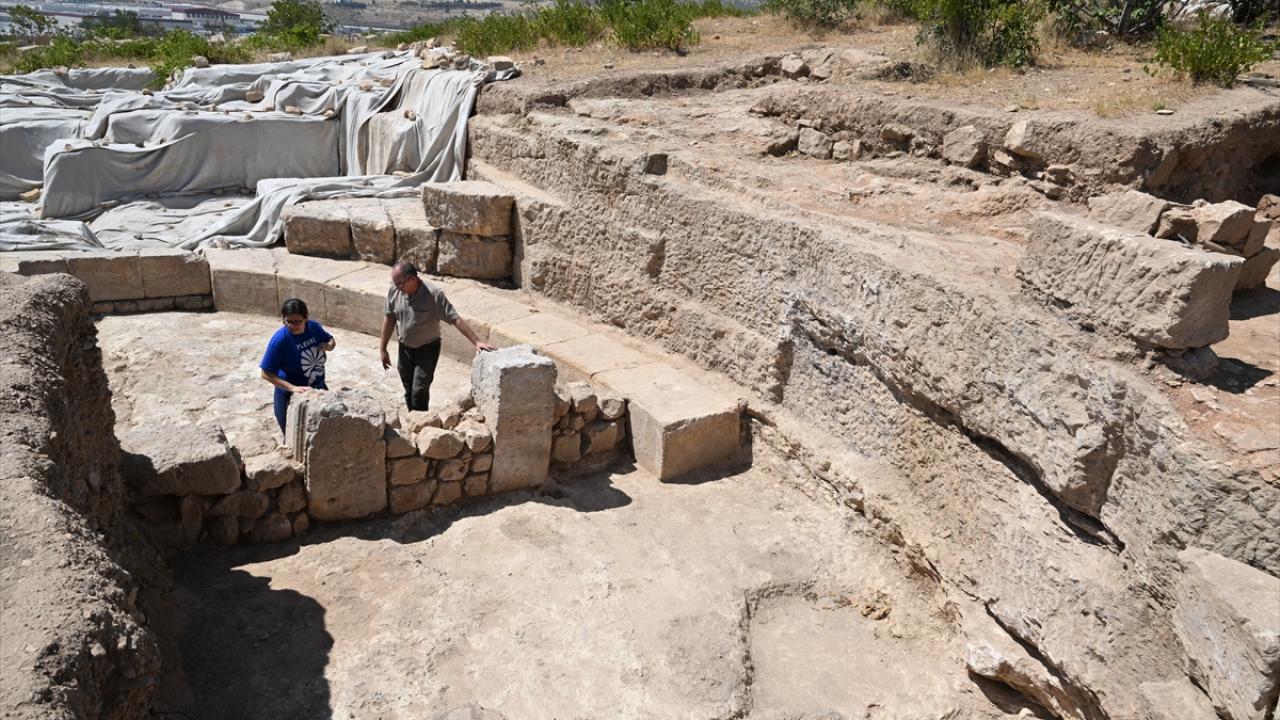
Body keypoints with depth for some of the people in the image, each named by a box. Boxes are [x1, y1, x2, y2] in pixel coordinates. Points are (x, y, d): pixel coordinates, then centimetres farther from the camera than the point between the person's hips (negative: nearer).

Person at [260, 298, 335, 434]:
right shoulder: (279, 340, -25)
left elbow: (331, 340, 9)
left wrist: (328, 345, -16)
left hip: (318, 388, 5)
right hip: (291, 396, -5)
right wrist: (293, 388, -31)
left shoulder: (314, 327, -11)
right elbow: (266, 374, -23)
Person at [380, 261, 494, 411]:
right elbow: (389, 319, 2)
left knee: (419, 391, -12)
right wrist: (383, 349, 6)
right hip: (405, 348, 4)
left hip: (428, 348, -4)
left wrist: (477, 342, -30)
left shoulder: (434, 295, -25)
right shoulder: (394, 292, -11)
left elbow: (456, 320, -25)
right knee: (409, 392, 14)